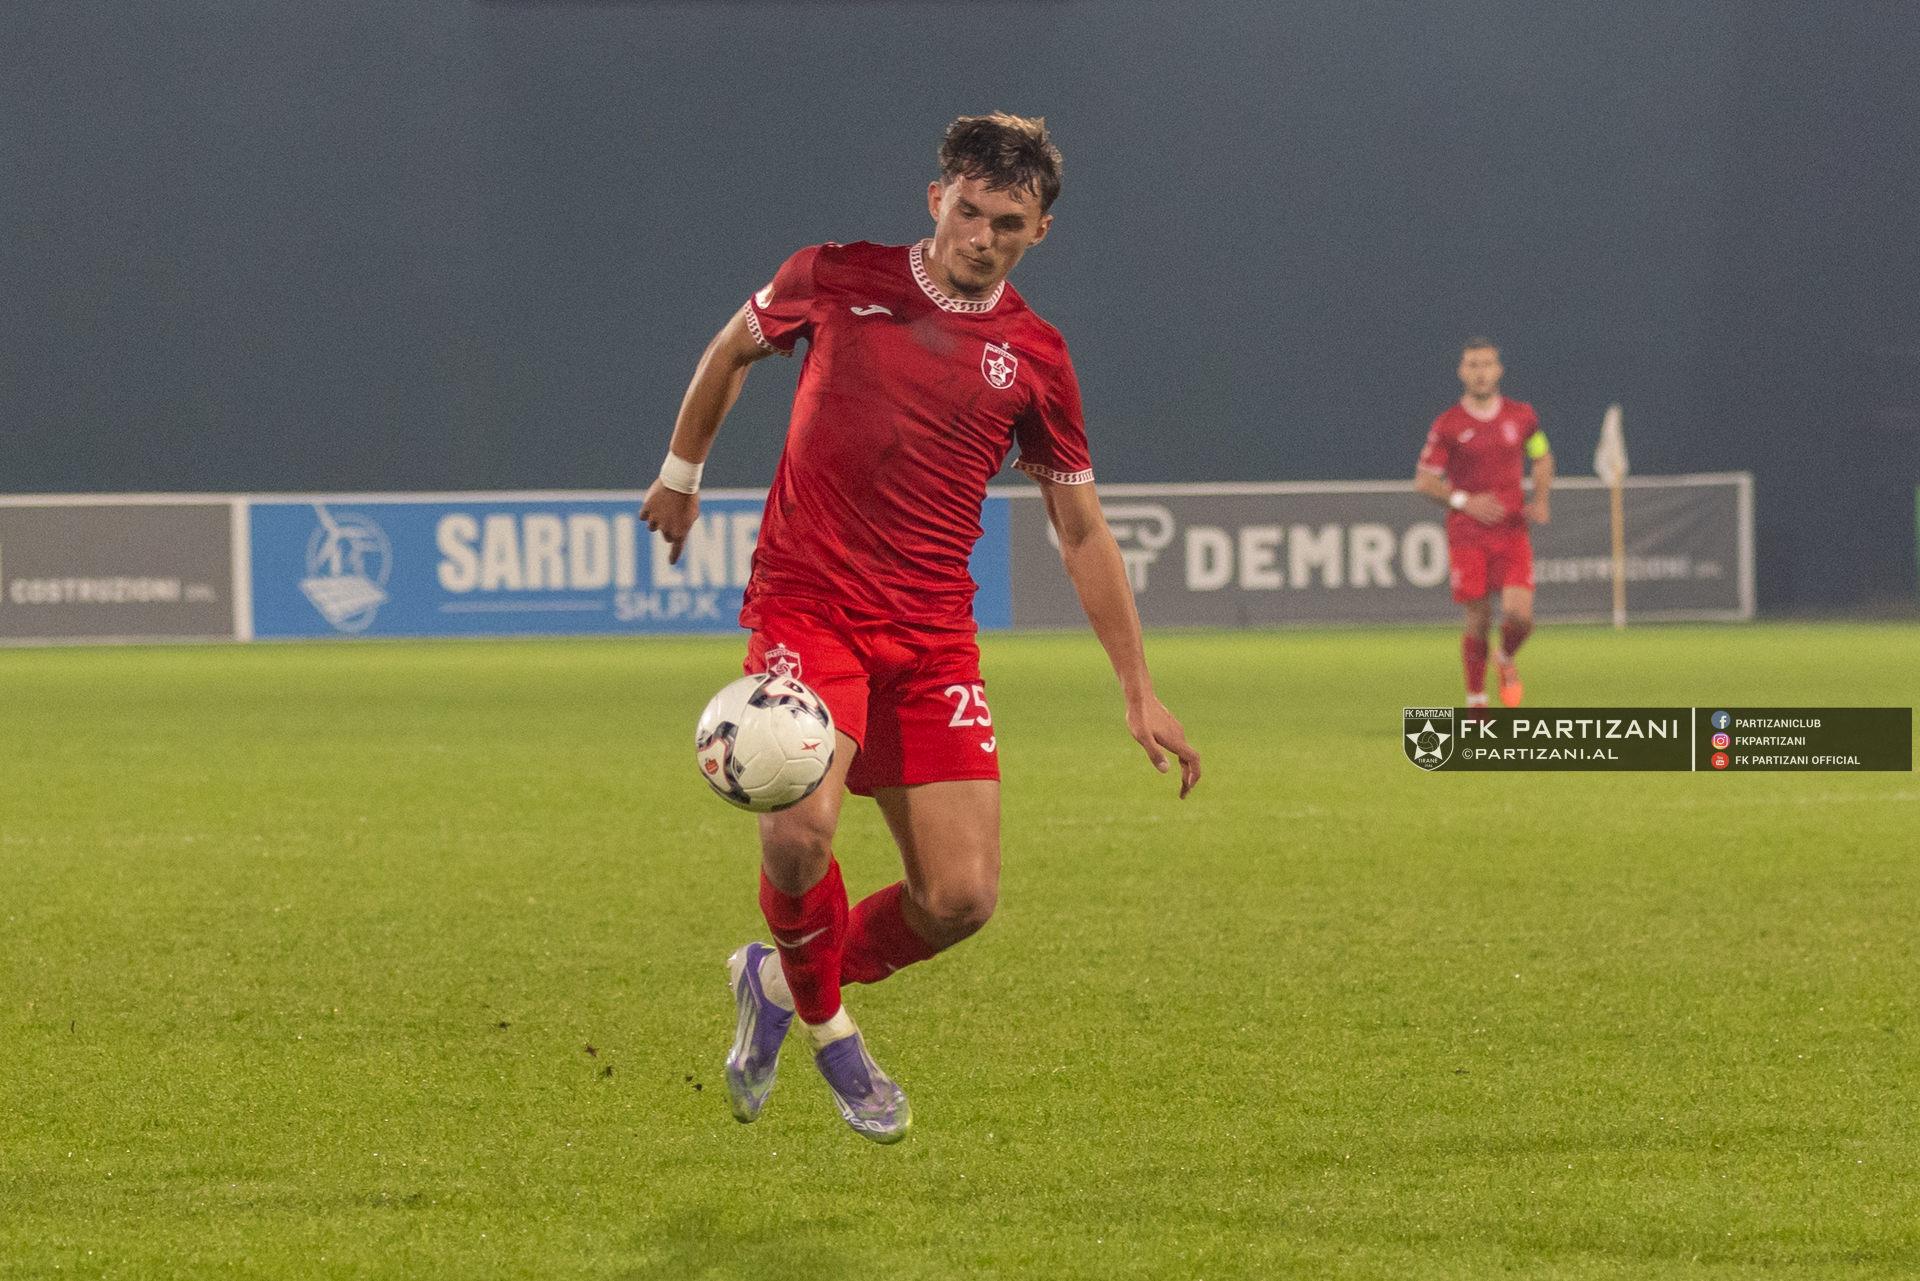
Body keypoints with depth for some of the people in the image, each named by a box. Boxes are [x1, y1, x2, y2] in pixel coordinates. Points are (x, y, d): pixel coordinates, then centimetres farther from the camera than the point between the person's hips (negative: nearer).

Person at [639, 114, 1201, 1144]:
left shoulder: (1033, 358, 6)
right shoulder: (837, 280, 0)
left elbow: (1082, 533, 13)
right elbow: (733, 349, 22)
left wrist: (1140, 692, 11)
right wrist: (682, 470, 26)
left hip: (932, 634, 3)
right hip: (806, 606, -3)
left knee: (960, 899, -7)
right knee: (799, 828, -28)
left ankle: (781, 980, 21)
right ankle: (822, 1023, 2)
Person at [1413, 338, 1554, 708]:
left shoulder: (1521, 416, 4)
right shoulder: (1448, 425, -4)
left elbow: (1543, 457, 21)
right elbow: (1424, 480, -2)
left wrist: (1541, 501, 4)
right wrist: (1464, 501, -16)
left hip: (1512, 534, 2)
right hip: (1467, 535, -2)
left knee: (1519, 616, -14)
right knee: (1479, 622, -1)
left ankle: (1506, 660, 21)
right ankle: (1476, 701, 18)